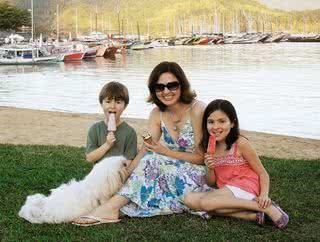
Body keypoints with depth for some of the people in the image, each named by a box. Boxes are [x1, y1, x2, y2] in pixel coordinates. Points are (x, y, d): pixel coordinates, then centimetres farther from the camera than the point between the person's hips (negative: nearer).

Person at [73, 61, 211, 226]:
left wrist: (165, 152, -20)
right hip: (173, 175, 6)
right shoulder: (157, 114, 1)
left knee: (153, 161, -28)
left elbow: (202, 157, -13)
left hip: (198, 175, -6)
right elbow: (145, 150, -7)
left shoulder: (196, 110, -16)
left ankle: (112, 207, -27)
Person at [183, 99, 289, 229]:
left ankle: (264, 207, -20)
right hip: (226, 192, 7)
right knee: (189, 199, -16)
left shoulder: (240, 143, -8)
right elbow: (211, 184, 13)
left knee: (205, 202, -28)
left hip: (244, 189, -7)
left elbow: (262, 173, -4)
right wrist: (210, 169, -8)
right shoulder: (210, 147, 9)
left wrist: (264, 195, -22)